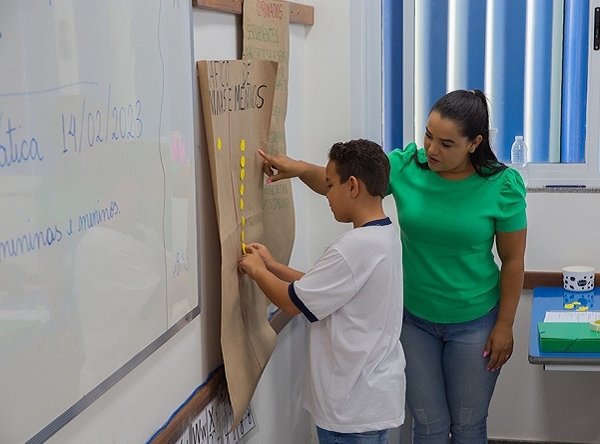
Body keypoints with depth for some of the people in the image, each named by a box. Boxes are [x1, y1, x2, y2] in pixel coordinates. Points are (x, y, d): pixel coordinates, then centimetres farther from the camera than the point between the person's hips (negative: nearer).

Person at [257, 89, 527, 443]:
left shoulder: (502, 186, -15)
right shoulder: (406, 166, -10)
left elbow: (513, 261, -8)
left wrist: (504, 326, -6)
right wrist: (301, 169, -24)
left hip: (474, 325, -2)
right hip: (415, 320, 2)